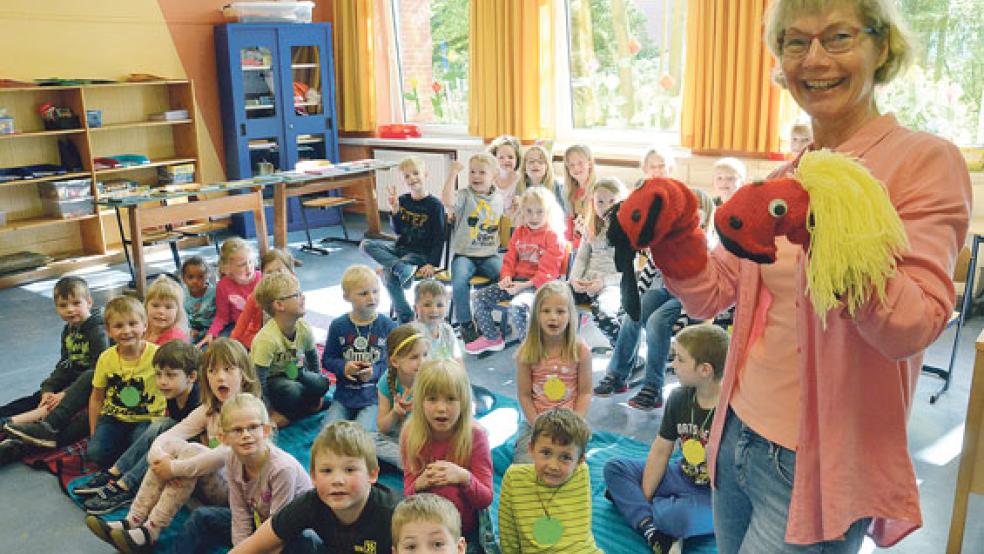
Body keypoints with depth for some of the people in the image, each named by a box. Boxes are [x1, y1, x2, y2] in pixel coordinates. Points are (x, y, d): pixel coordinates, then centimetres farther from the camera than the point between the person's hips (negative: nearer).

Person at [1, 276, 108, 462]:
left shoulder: (98, 332, -16)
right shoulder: (68, 330, 12)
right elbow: (64, 365, 13)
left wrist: (66, 394, -22)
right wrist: (48, 389, -3)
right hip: (73, 383, 9)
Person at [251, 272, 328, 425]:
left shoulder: (304, 328, -14)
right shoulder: (267, 338, -32)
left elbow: (312, 358, 6)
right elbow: (258, 380, -27)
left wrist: (317, 392, 11)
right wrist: (270, 413, -21)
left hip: (291, 373, 5)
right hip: (269, 380, -5)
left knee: (322, 383, -20)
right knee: (291, 391, -34)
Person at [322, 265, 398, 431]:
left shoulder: (387, 326, -5)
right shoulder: (338, 326, -1)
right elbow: (327, 360, 6)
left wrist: (375, 372, -18)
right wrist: (343, 367, -14)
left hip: (374, 397, -2)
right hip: (344, 395, 2)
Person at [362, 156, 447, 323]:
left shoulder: (434, 204, -9)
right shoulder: (402, 200, 6)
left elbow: (439, 237, -10)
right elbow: (398, 231, 4)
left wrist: (433, 264, -21)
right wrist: (395, 210, -13)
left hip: (421, 253, -7)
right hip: (401, 248, 7)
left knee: (390, 274, -30)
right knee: (366, 245, -15)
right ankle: (402, 268, -28)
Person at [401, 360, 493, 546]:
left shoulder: (475, 436, -12)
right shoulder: (411, 436, -5)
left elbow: (486, 500, -9)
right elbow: (407, 496, 0)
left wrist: (464, 477, -28)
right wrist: (419, 484, -23)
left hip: (466, 530, -1)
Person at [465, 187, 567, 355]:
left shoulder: (553, 236, -7)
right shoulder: (519, 232, 14)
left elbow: (548, 271, -14)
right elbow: (510, 259, 17)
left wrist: (525, 285, -23)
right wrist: (506, 276, -5)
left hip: (538, 285, -7)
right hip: (516, 280, 7)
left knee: (520, 306, -37)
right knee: (480, 297, -4)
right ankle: (492, 338, 13)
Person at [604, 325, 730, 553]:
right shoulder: (679, 398, -1)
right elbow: (660, 451, 1)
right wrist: (644, 497, -6)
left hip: (717, 494, -7)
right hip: (684, 477, 7)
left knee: (682, 517, -38)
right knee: (614, 467, -4)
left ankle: (630, 501, -6)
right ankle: (651, 529, -22)